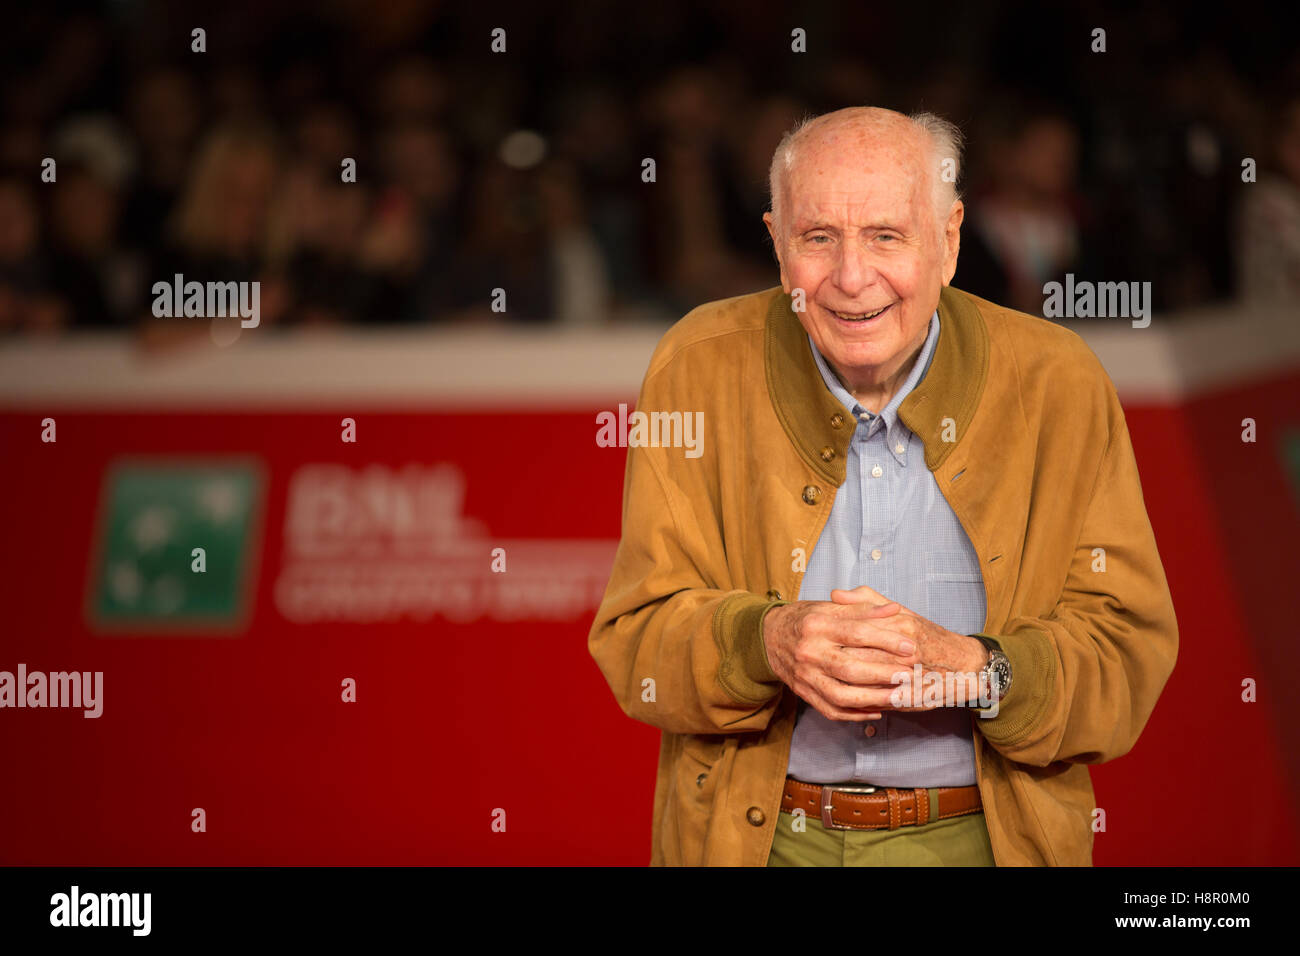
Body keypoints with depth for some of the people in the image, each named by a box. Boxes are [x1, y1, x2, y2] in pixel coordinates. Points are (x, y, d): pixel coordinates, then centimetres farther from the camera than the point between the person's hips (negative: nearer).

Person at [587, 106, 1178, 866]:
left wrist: (969, 669, -19)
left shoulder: (1057, 383, 0)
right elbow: (637, 638, 0)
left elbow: (1130, 652, -1)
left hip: (976, 835, -1)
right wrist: (769, 643, -19)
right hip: (752, 835, 1)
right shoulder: (699, 369, 2)